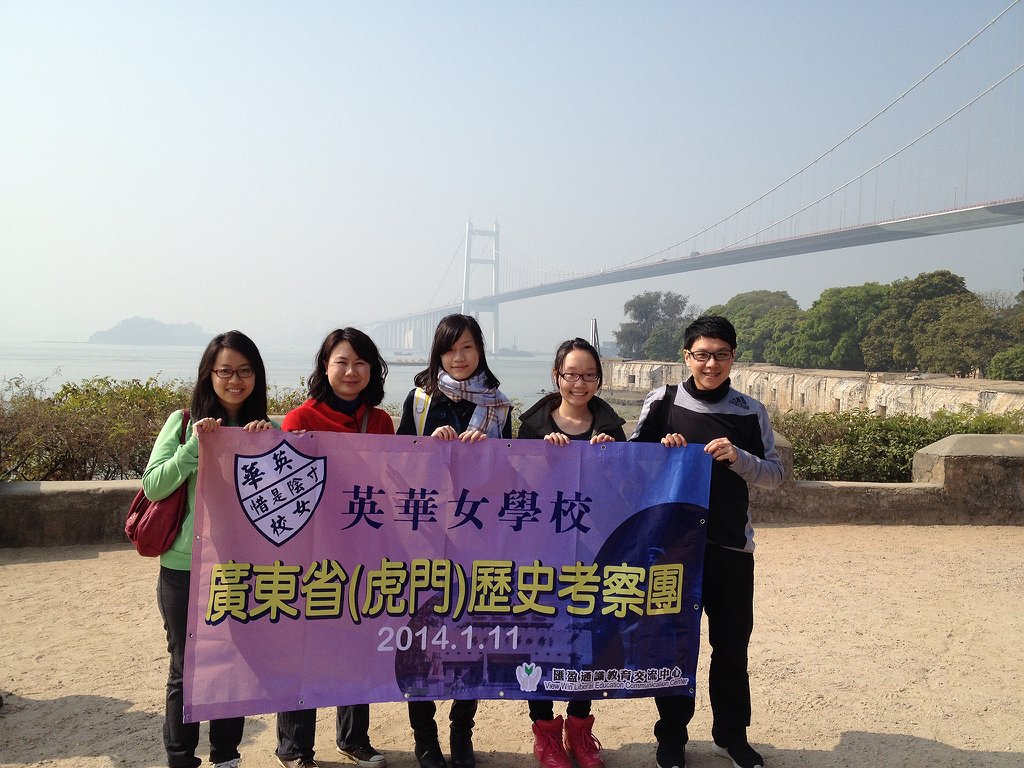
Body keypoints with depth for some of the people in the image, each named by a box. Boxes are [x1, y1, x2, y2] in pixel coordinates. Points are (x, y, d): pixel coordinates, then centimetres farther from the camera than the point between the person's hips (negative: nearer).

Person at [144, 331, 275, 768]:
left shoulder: (268, 431, 2)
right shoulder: (184, 422, -3)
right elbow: (152, 486, -9)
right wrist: (196, 446, -22)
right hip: (185, 567, -2)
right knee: (186, 670, 9)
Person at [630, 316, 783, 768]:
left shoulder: (751, 412, 1)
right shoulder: (662, 403, -2)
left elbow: (775, 476, 1)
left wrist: (738, 458, -17)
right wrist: (662, 449, -16)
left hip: (731, 546, 1)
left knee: (732, 643, 11)